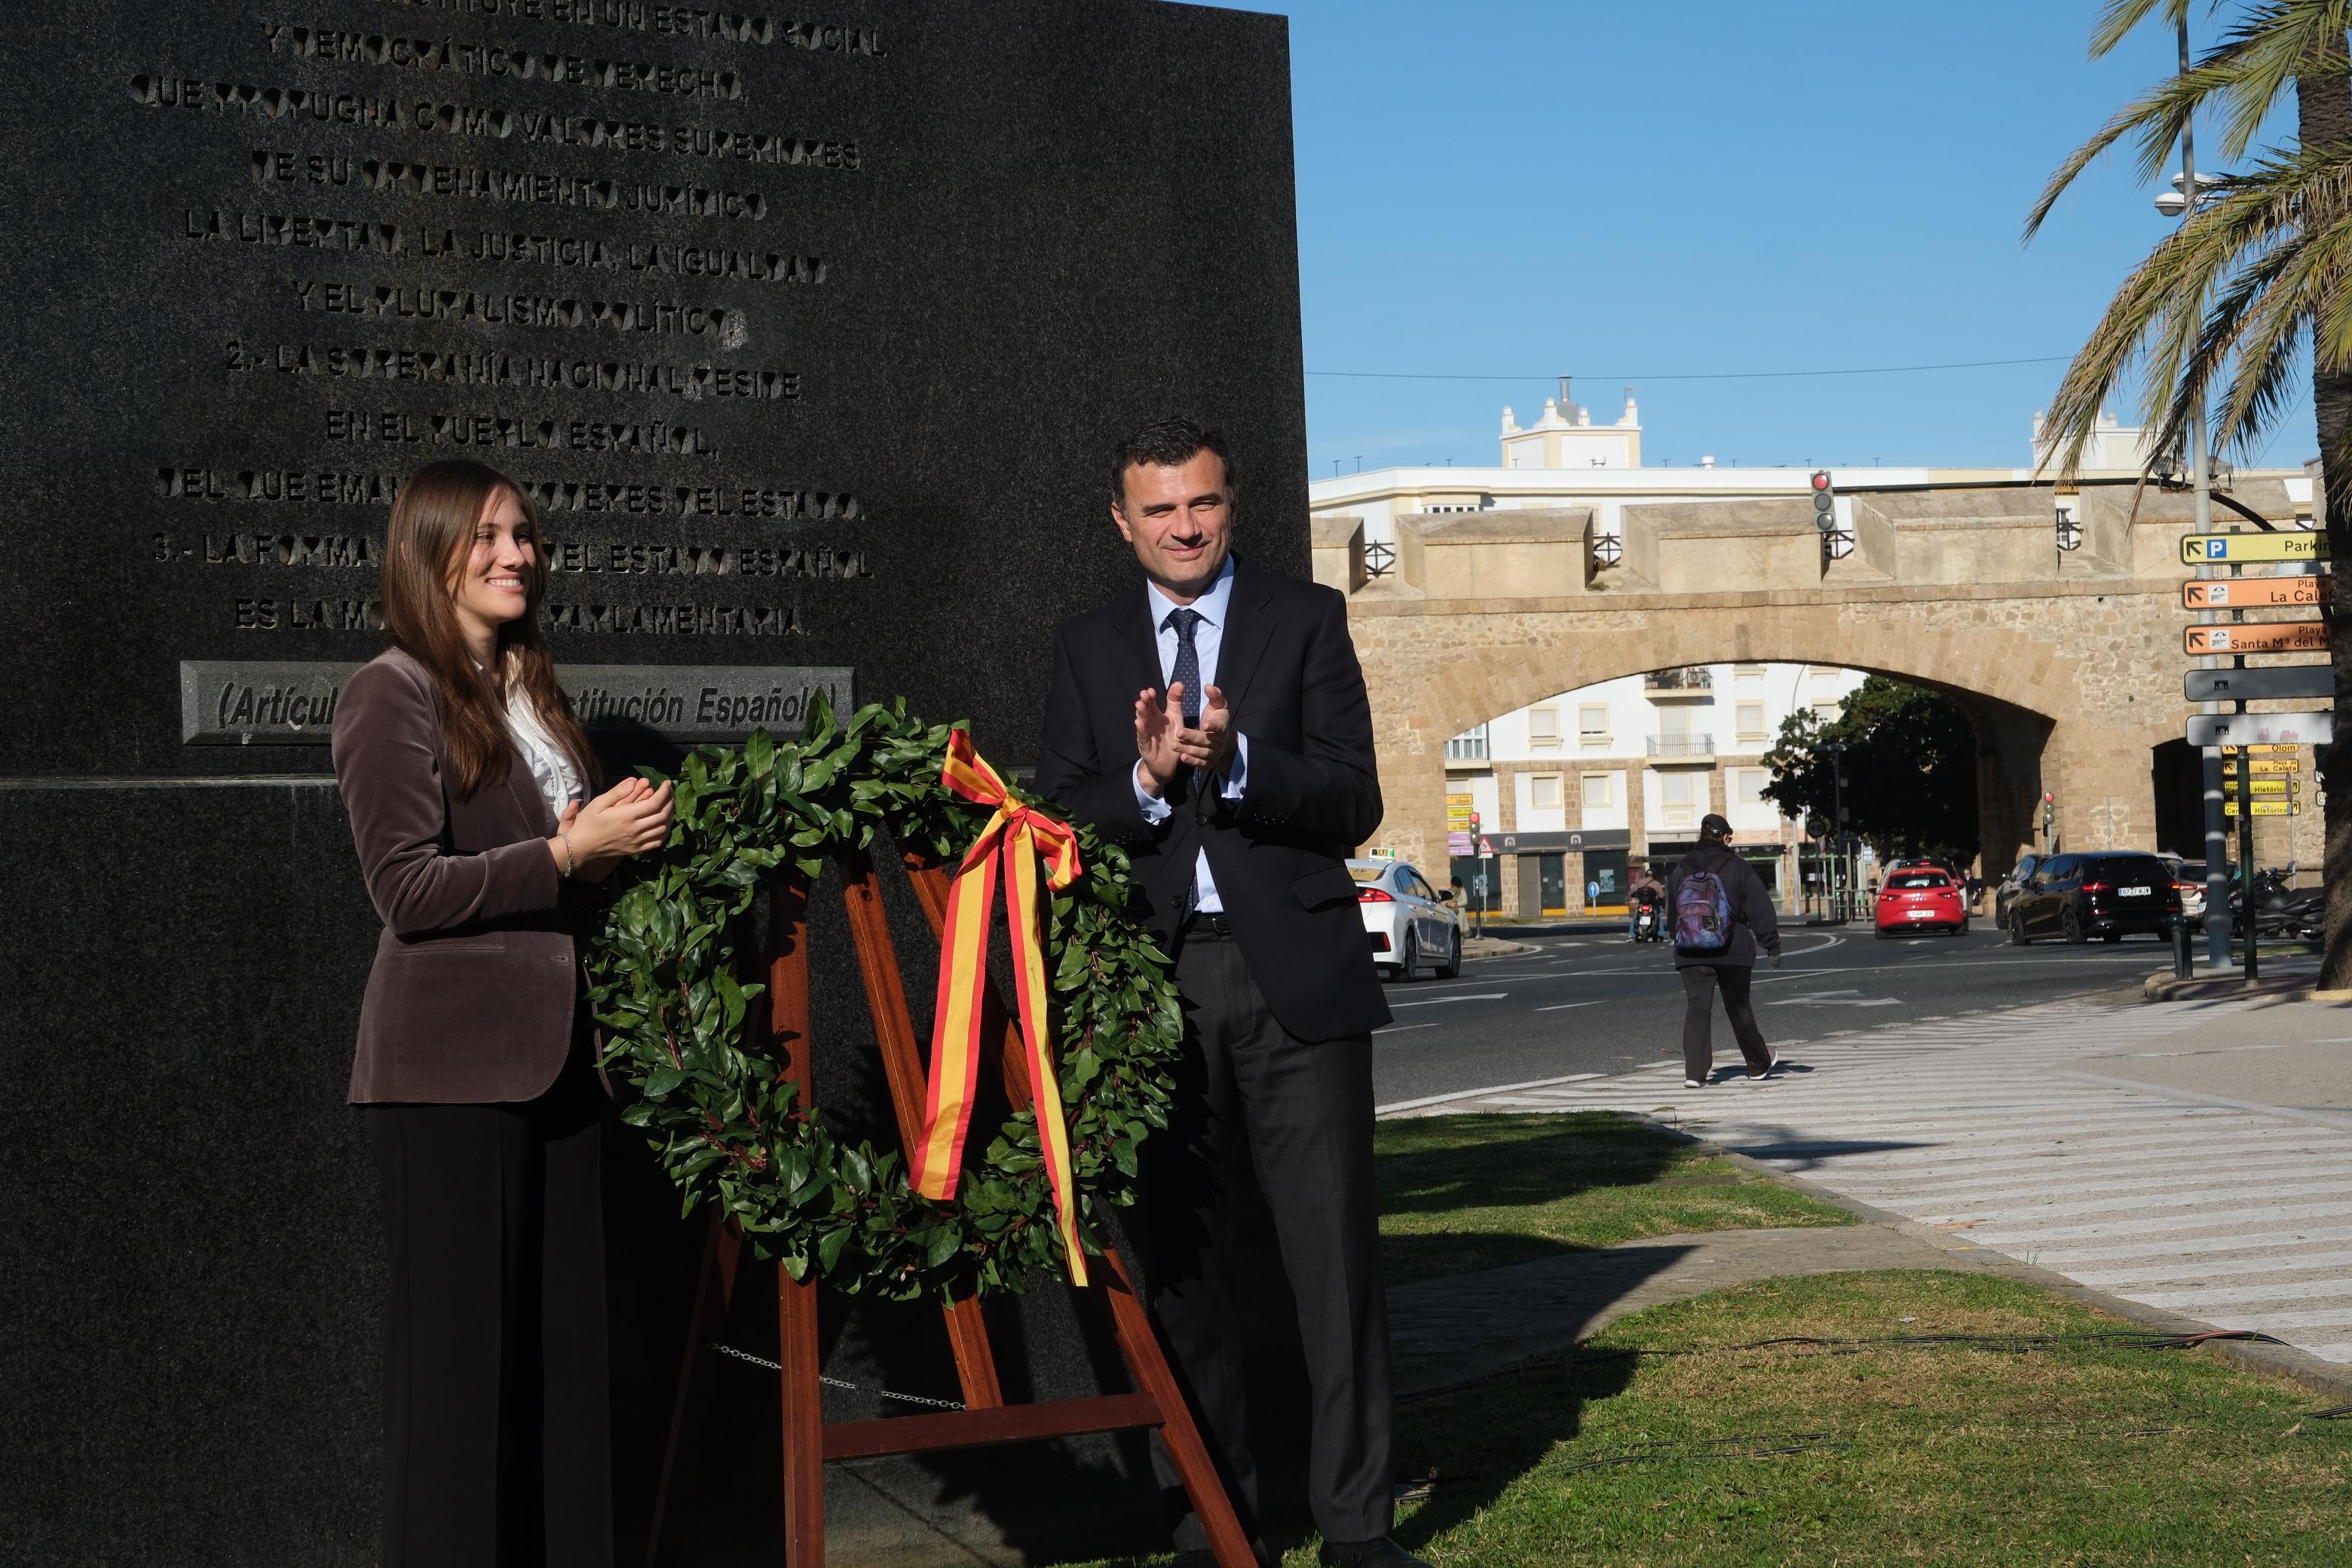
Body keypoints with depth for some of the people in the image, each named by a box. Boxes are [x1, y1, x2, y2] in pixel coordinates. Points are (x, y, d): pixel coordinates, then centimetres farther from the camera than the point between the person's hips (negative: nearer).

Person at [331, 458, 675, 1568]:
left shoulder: (531, 695, 18)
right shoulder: (394, 695, -7)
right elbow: (406, 889, -15)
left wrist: (625, 835, 6)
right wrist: (567, 853, -18)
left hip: (552, 1060, 8)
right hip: (452, 1072, -7)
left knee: (563, 1334, 9)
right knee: (460, 1344, -2)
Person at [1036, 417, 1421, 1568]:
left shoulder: (1306, 619, 7)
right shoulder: (1087, 648, 13)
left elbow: (1352, 806, -1)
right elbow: (1060, 823, 6)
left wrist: (1234, 761, -16)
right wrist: (1147, 778, -12)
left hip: (1294, 972, -2)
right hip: (1155, 980, 2)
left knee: (1335, 1251, -3)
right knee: (1185, 1261, 7)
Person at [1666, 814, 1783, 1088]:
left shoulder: (1680, 870, 7)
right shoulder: (1738, 868, -3)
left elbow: (1672, 914, 16)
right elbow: (1760, 910, -3)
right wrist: (1772, 946, 3)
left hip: (1691, 953, 2)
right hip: (1733, 952, -1)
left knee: (1697, 1007, -4)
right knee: (1739, 1008, 12)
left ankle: (1694, 1072, -17)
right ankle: (1759, 1066, 29)